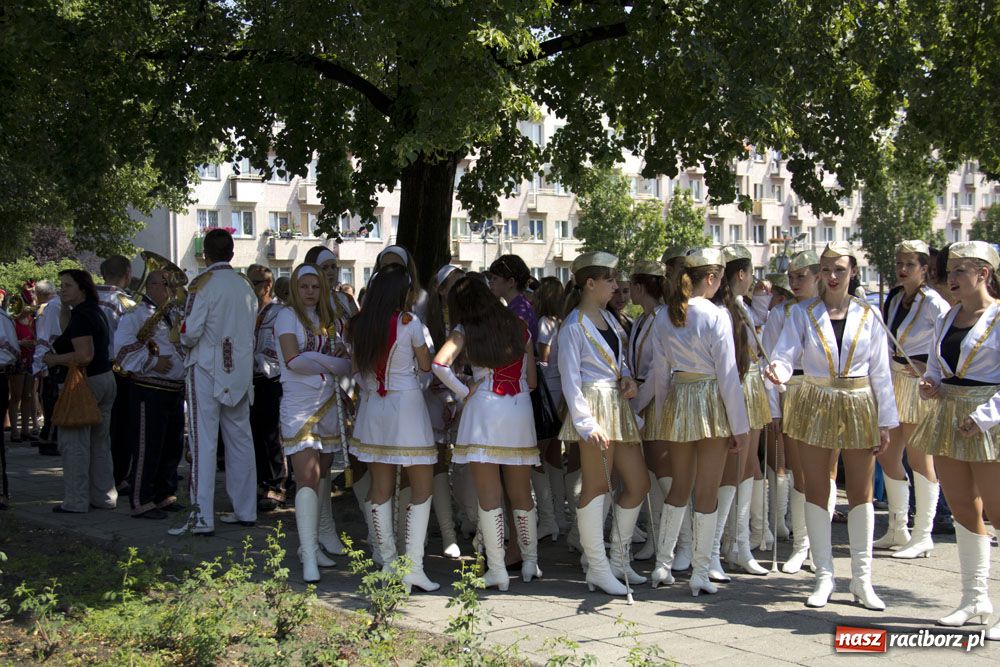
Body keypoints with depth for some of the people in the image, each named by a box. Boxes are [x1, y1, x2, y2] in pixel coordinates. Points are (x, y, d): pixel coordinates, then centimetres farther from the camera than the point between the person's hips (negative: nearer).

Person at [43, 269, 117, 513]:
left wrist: (53, 359, -13)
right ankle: (104, 496, 19)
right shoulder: (97, 313, 15)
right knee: (100, 442, 14)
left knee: (74, 443, -4)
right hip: (105, 379, 10)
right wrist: (61, 348, 19)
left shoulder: (81, 317, -16)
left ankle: (76, 501, -1)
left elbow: (84, 356, -25)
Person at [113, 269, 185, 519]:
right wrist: (152, 362, -22)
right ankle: (141, 502, 2)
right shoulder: (135, 315, -7)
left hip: (175, 389, 8)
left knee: (173, 448, 14)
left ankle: (165, 496, 26)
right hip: (148, 390, -8)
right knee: (148, 449, -5)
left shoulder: (172, 316, 18)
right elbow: (123, 349, -17)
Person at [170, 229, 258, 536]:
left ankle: (202, 517, -8)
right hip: (240, 371, 6)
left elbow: (190, 333, -16)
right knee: (240, 440, 12)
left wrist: (184, 338, 5)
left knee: (204, 443, -5)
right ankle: (245, 510, 19)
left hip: (207, 371, -6)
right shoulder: (246, 285, 6)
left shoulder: (203, 285, -12)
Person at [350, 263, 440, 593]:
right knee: (422, 488, 2)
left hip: (372, 408, 5)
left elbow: (357, 371, 9)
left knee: (380, 489, 10)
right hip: (406, 405, -5)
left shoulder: (357, 325, 2)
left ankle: (389, 563, 16)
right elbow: (425, 366, -1)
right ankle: (413, 567, -5)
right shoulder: (409, 322, -11)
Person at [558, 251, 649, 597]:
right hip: (594, 407, -9)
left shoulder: (608, 318, 15)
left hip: (619, 407, 9)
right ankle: (597, 568, 4)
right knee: (596, 486, -4)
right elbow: (570, 380, -13)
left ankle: (618, 561, 19)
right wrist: (586, 422, -21)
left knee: (639, 484, 8)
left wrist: (628, 377, 2)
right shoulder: (574, 326, -9)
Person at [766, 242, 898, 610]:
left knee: (860, 493, 5)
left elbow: (880, 372, 3)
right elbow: (786, 355, -12)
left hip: (858, 405, 0)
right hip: (815, 405, 0)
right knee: (816, 492, 4)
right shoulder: (803, 313, 0)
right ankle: (824, 576, 15)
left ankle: (862, 580, 15)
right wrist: (778, 371, -36)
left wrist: (885, 421, 1)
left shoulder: (868, 315, 2)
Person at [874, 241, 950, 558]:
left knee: (918, 457, -3)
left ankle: (923, 535, 7)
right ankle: (897, 530, 21)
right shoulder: (895, 300, 11)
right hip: (895, 380, 8)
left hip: (921, 382, -8)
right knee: (887, 454, 10)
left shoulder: (933, 303, -12)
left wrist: (932, 368, -20)